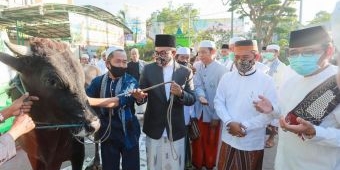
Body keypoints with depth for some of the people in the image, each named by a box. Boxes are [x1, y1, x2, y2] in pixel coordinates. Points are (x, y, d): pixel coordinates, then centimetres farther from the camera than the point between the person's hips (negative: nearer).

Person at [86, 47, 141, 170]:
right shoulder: (98, 81, 2)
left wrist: (92, 101, -24)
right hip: (107, 134, 2)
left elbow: (120, 101, -22)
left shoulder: (131, 81, -5)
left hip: (128, 134, -1)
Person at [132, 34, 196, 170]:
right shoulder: (148, 69, -3)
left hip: (176, 130, 0)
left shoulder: (185, 72, -4)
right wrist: (140, 96, -28)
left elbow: (192, 99, -5)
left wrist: (181, 93, -25)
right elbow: (142, 95, -5)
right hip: (154, 129, 1)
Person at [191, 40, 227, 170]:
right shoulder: (198, 68, 1)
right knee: (198, 141, 16)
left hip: (212, 113, -3)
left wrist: (216, 116, -11)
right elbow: (197, 86, -2)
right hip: (199, 112, 4)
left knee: (211, 142, 15)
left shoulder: (221, 69, -13)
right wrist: (200, 95, -26)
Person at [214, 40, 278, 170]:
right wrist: (229, 123, -15)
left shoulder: (266, 81, -10)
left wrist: (244, 126, -17)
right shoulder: (226, 78, 0)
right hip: (228, 139, 3)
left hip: (253, 143, -2)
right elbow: (218, 102, 0)